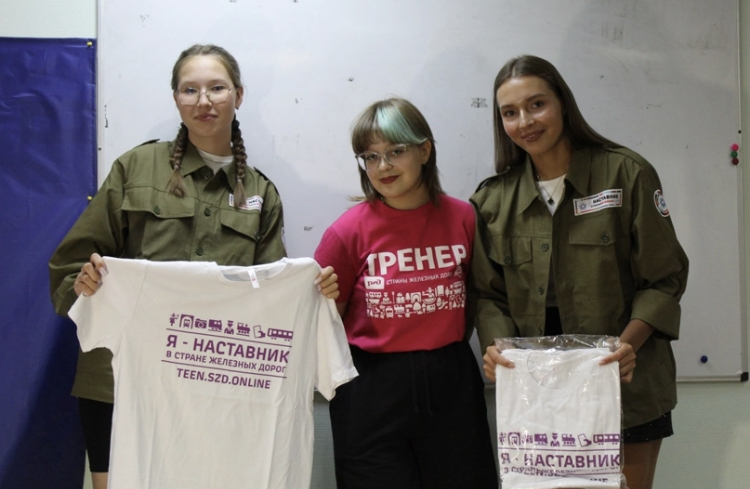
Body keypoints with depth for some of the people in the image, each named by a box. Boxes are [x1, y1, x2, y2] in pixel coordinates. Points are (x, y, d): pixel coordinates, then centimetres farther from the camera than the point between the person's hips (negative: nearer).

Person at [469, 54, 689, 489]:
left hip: (626, 385, -2)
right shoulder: (493, 200, 4)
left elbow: (664, 278, -4)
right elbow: (487, 293, 5)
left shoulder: (627, 174, -4)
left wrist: (628, 343, -19)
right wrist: (496, 346, -15)